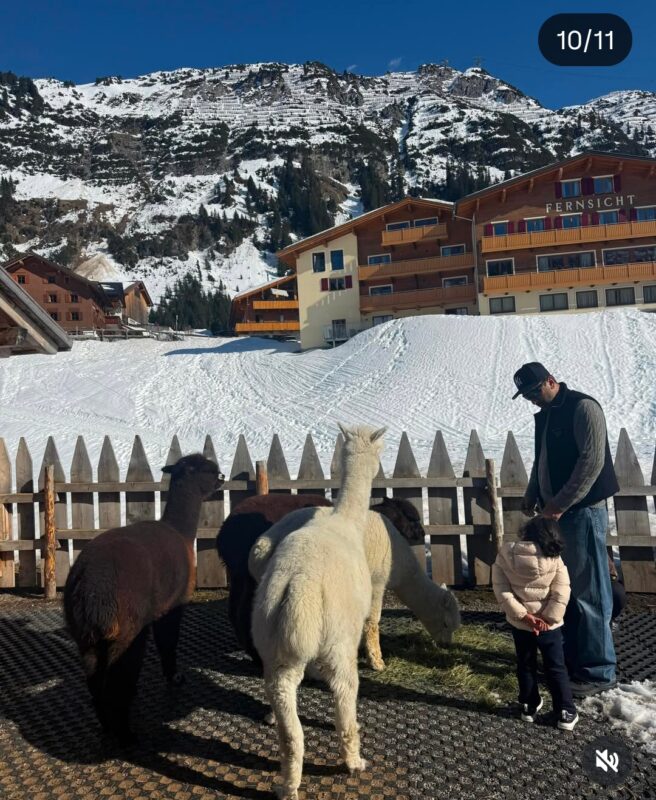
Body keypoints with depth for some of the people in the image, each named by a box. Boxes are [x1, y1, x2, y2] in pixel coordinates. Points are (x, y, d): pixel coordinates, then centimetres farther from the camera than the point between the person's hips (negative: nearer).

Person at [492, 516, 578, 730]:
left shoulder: (506, 556, -12)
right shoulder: (555, 558, -13)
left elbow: (502, 591, -15)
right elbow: (561, 593, -15)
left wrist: (523, 615, -14)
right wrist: (548, 619, -13)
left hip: (519, 624, 1)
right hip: (549, 624, -1)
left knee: (525, 666, 20)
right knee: (556, 668, 15)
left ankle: (529, 707, 32)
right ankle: (566, 713, 22)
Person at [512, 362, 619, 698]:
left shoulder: (583, 407, -12)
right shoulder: (545, 416, 15)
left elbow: (592, 462, -19)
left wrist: (559, 505, -19)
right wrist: (531, 495, 9)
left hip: (582, 512, -9)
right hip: (557, 513, 9)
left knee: (588, 593, -3)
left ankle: (598, 671, 7)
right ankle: (570, 657, 28)